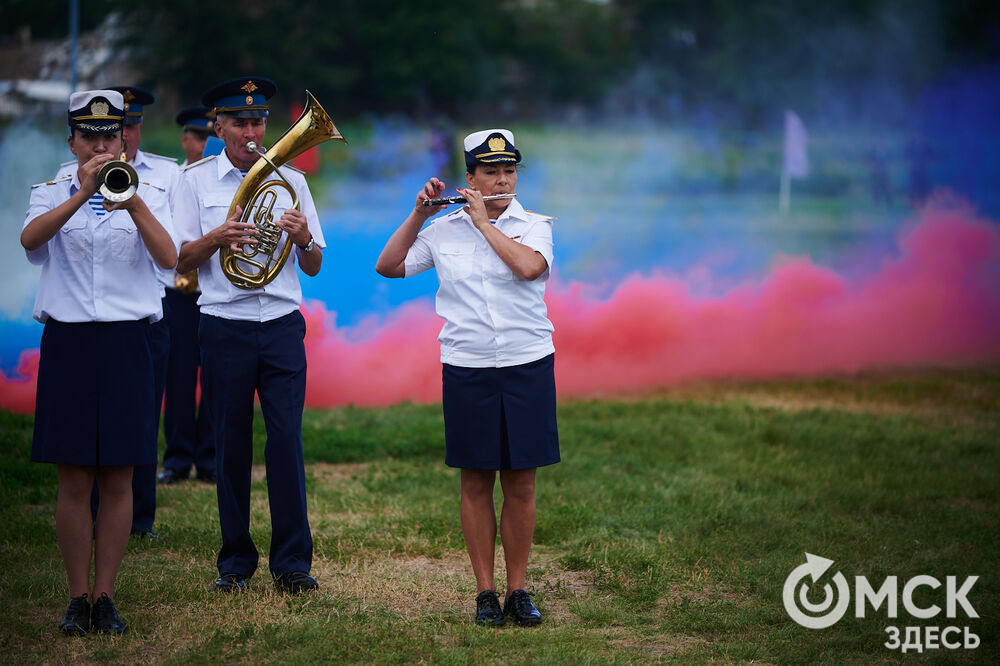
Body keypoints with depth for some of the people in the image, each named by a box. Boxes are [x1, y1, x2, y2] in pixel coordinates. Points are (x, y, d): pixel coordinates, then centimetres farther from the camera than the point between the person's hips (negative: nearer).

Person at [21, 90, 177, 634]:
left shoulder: (148, 195, 8)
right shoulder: (51, 194, 8)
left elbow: (167, 258, -11)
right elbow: (30, 239, -15)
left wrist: (132, 202, -25)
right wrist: (83, 193, -27)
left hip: (126, 341, 0)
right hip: (68, 342, 0)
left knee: (117, 480, 1)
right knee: (74, 481, 0)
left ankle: (105, 595, 9)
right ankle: (78, 597, 8)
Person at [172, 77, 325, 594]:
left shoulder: (290, 180, 11)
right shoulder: (197, 180, 6)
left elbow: (313, 267, 11)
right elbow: (181, 260, 2)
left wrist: (303, 238, -11)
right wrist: (216, 237, -17)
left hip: (282, 324, 1)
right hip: (224, 326, -1)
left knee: (286, 439, -6)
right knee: (230, 444, 2)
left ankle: (292, 561, 0)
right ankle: (235, 561, 13)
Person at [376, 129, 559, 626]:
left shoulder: (534, 226, 2)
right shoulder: (443, 231, 6)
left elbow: (528, 267, -18)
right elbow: (388, 267, 5)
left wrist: (483, 221, -11)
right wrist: (418, 215, -2)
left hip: (527, 366, -1)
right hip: (466, 370, 1)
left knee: (520, 482, 2)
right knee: (476, 482, 4)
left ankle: (518, 589, 12)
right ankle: (485, 592, 11)